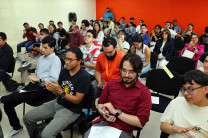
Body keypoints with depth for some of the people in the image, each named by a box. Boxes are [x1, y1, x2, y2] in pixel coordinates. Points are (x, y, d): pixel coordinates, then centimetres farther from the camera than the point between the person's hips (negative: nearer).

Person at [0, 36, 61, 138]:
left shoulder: (55, 60, -7)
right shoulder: (41, 58, 20)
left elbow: (54, 79, -18)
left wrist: (38, 79, -13)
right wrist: (33, 75, 7)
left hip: (43, 89, -8)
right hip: (33, 85, 8)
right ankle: (16, 128, 18)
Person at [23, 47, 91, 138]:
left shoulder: (84, 77, -19)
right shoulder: (64, 71, 3)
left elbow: (77, 100, -17)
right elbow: (59, 92, 8)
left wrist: (60, 91, -26)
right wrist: (52, 89, -16)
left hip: (71, 110, -7)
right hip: (57, 103, 7)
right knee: (27, 118, 5)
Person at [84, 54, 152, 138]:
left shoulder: (144, 92, -4)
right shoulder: (112, 83, 9)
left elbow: (141, 122, -9)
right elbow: (100, 103, 18)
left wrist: (116, 112, -13)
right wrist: (105, 113, -5)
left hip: (123, 130, -2)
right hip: (102, 123, 3)